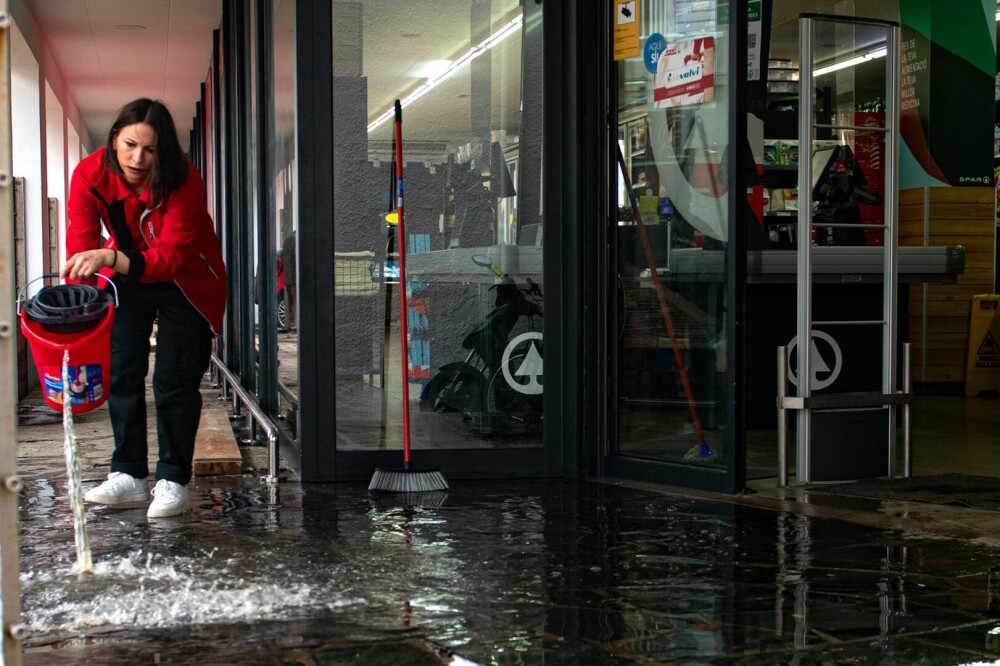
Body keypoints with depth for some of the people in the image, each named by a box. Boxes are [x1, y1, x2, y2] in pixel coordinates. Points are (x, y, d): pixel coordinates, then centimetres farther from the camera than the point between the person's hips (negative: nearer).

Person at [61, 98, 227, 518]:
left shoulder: (184, 180, -30)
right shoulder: (91, 175, -20)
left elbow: (171, 256, -38)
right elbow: (80, 248, -22)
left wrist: (112, 259, -54)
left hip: (184, 283, -3)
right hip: (126, 281, 4)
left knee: (175, 381, -5)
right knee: (121, 373, 1)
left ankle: (173, 481, 4)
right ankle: (129, 476, 11)